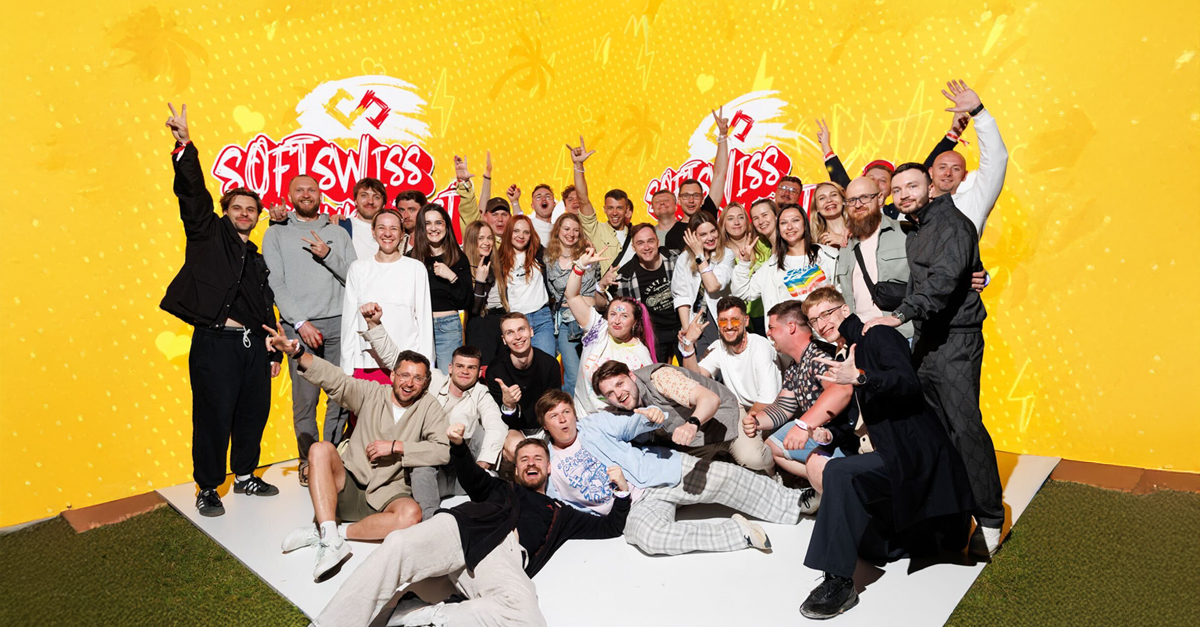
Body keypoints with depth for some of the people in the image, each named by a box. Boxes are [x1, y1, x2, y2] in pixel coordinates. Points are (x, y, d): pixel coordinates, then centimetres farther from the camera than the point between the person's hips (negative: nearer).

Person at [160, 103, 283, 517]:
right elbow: (193, 193, -7)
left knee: (254, 413, 10)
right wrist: (184, 146, -19)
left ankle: (245, 476, 29)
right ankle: (208, 489, 15)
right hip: (215, 343, -5)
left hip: (253, 344, 5)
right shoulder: (208, 234, 7)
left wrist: (274, 350, 16)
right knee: (214, 418, -1)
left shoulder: (258, 259, 19)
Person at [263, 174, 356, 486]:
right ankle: (308, 459, 8)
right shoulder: (277, 233, 8)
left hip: (339, 323, 2)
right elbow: (275, 284, -1)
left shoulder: (338, 233, 14)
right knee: (305, 397, -3)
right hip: (299, 325, -2)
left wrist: (328, 255, -10)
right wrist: (301, 322, -10)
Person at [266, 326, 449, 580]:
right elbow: (336, 380, -10)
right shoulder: (371, 393, 5)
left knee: (411, 514, -34)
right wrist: (296, 352, -25)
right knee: (321, 449, -24)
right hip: (349, 489, 2)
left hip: (386, 497, -1)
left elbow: (443, 452, -10)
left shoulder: (428, 407, 1)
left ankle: (321, 532, -20)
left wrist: (396, 446, -15)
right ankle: (331, 542, -31)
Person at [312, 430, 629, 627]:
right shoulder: (501, 489, 33)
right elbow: (473, 479, 12)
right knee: (398, 546, -30)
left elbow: (609, 528, 30)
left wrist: (623, 491, 13)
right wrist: (458, 446, -8)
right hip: (466, 528, 0)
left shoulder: (560, 514, 34)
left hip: (505, 557, 0)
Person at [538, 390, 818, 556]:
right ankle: (737, 532, -20)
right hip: (637, 505, 0)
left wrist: (650, 416, -32)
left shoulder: (594, 424, 4)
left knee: (725, 476, -18)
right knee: (649, 536, -33)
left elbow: (628, 425, -9)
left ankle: (797, 502, 2)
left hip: (661, 470, 0)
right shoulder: (548, 467, 7)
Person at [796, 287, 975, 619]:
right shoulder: (846, 356, 17)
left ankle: (838, 582, -27)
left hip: (914, 453, -10)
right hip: (892, 456, 10)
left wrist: (859, 377, -36)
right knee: (873, 547, 12)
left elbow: (908, 383, -24)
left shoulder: (879, 336, -7)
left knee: (837, 473, -32)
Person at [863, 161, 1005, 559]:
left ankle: (990, 520, 1)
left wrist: (900, 315, -33)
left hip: (955, 339, -8)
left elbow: (944, 278, -23)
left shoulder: (951, 224, -8)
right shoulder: (914, 232, 20)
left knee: (964, 426, -9)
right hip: (926, 338, 8)